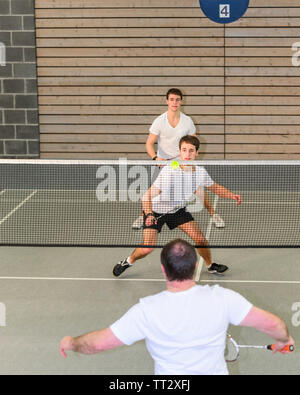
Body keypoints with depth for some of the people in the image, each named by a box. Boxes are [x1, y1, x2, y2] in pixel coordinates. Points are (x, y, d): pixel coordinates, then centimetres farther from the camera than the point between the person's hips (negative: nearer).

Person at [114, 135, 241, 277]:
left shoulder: (200, 172, -13)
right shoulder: (169, 171, -31)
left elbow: (215, 187, 9)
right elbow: (148, 195, -31)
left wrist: (231, 195, -7)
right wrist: (149, 214, -46)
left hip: (178, 210, 4)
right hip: (156, 210, -4)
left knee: (200, 239, -5)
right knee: (147, 249, -15)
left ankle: (210, 265, 24)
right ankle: (129, 261, 17)